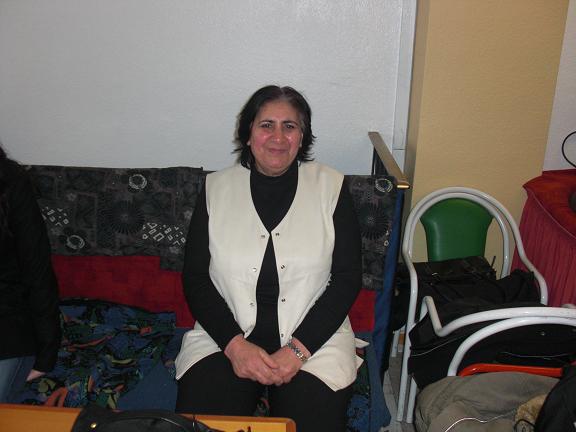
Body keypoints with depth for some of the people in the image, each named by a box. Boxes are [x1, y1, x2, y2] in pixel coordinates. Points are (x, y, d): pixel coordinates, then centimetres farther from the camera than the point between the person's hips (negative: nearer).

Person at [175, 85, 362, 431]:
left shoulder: (331, 187, 1)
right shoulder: (216, 188, 4)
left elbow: (348, 277, -2)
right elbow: (195, 277, 2)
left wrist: (298, 348, -12)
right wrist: (233, 343, -12)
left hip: (312, 337, 0)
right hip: (225, 336, 1)